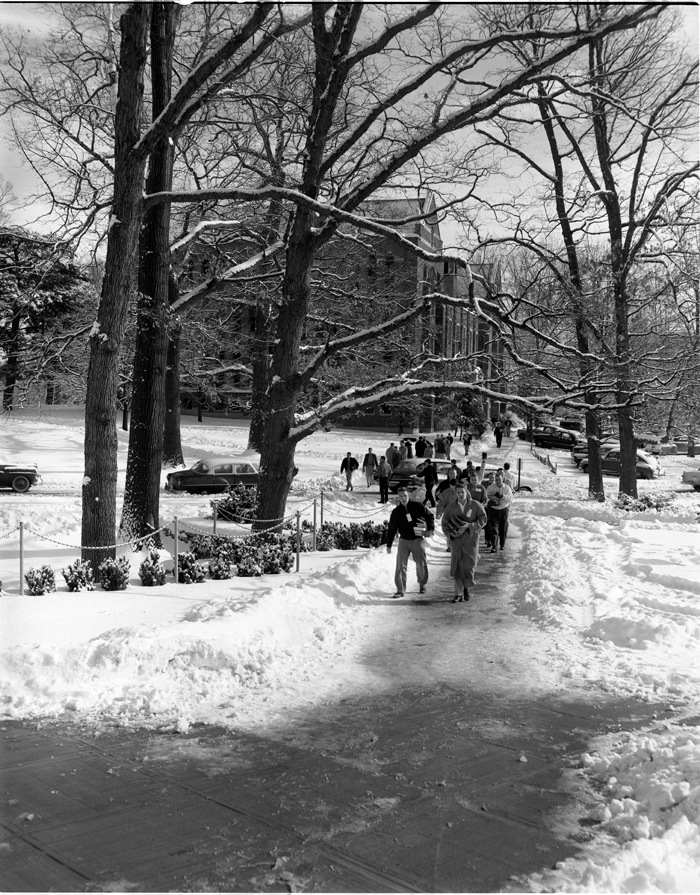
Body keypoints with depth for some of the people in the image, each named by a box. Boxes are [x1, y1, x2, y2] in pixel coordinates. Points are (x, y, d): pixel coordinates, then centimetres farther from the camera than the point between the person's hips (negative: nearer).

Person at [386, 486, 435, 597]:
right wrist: (388, 545, 5)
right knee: (401, 565, -6)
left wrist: (430, 529, -7)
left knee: (421, 564, 6)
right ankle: (400, 590, -1)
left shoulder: (417, 506, -3)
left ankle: (422, 584, 30)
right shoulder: (396, 512, 2)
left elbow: (430, 516, 6)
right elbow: (391, 529, 7)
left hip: (418, 539, -1)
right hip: (403, 541, 1)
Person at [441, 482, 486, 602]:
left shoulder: (475, 505, -1)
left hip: (471, 540, -2)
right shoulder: (451, 507, 5)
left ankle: (466, 588, 25)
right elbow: (444, 523, 10)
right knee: (457, 568, -1)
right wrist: (449, 534, -8)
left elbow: (483, 520, -5)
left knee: (469, 566, -2)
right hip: (456, 541, 2)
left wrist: (468, 526, -17)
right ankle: (458, 594, 7)